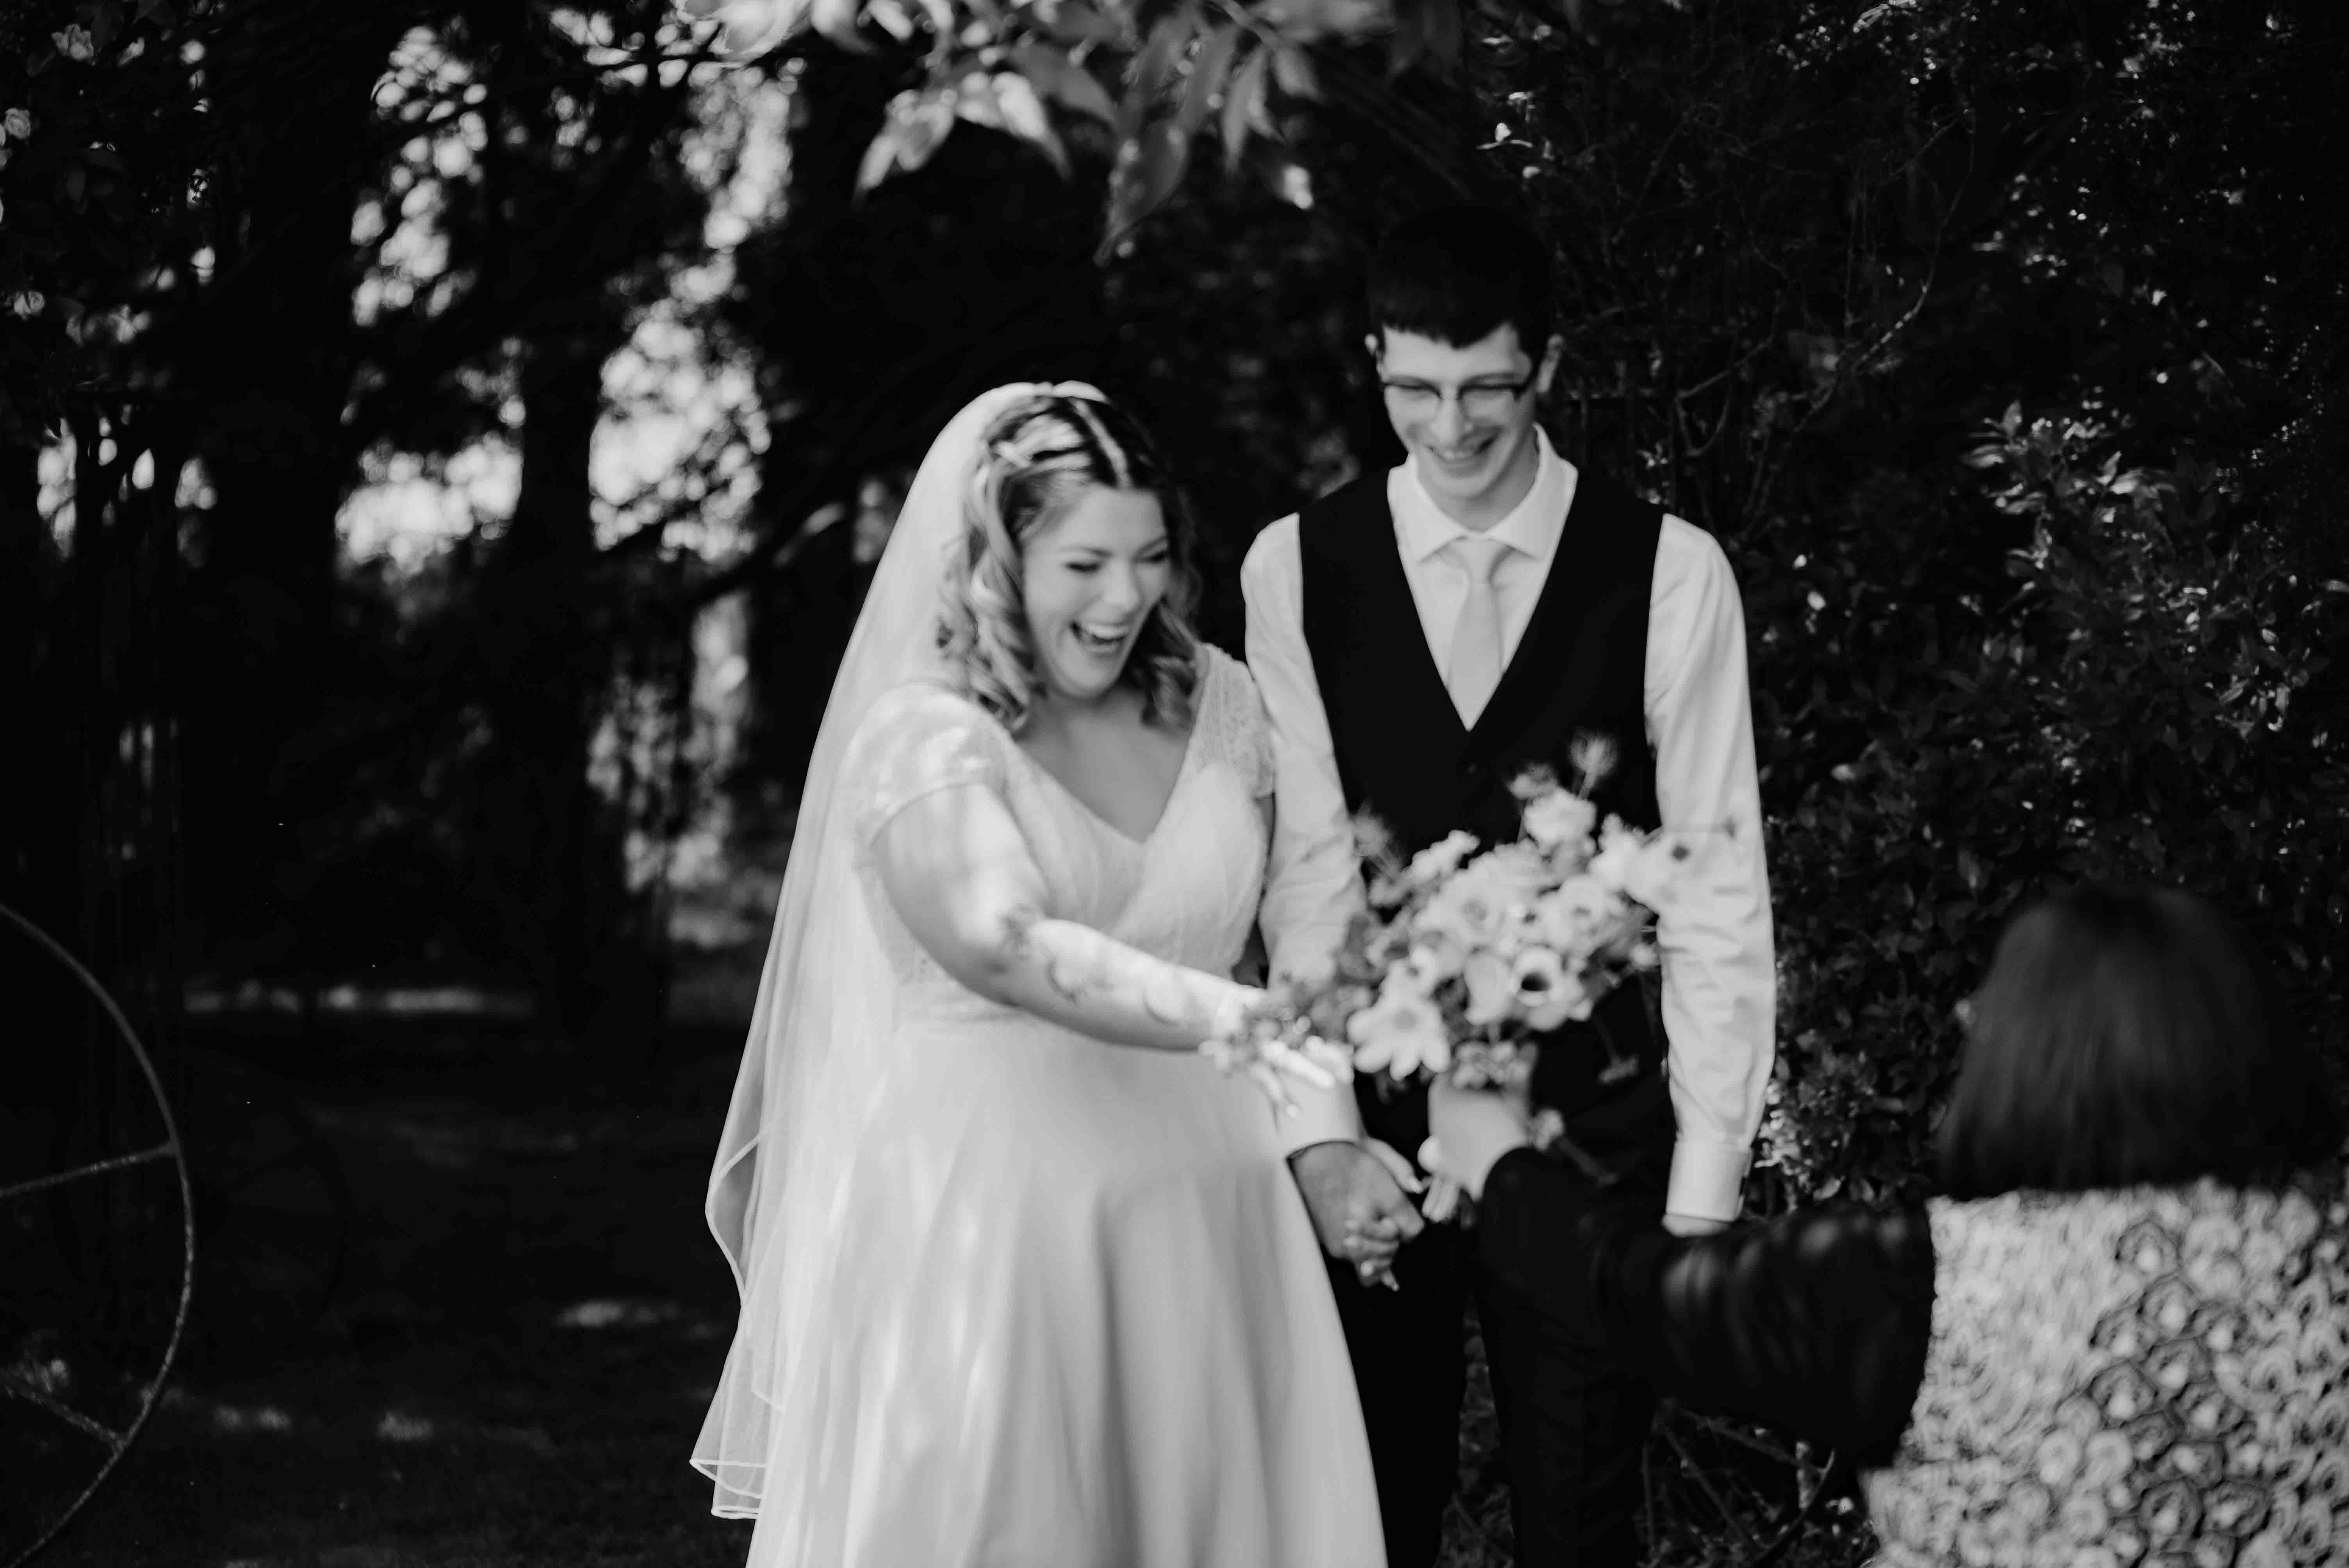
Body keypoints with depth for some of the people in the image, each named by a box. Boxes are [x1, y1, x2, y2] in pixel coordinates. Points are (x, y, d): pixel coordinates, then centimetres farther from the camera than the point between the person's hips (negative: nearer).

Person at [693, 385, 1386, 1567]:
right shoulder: (923, 736, -11)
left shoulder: (1215, 701, 8)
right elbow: (1006, 946, -27)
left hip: (1196, 1217, 5)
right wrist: (1242, 1020, -38)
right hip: (980, 1220, -5)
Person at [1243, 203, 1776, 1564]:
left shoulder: (1670, 573, -4)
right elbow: (1309, 873, -4)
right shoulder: (1299, 568, 0)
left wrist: (1704, 1185, -7)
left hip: (1593, 1125, -1)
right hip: (1374, 1139, 1)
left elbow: (1720, 890, -4)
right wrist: (1323, 1135, -14)